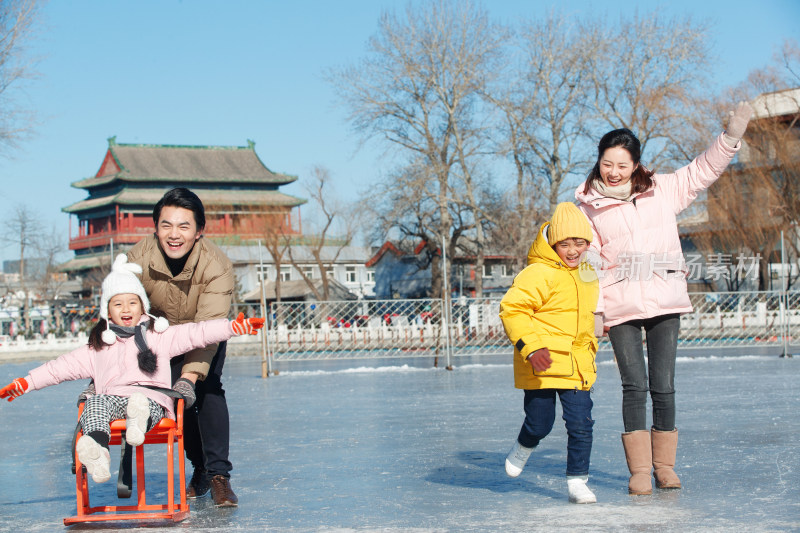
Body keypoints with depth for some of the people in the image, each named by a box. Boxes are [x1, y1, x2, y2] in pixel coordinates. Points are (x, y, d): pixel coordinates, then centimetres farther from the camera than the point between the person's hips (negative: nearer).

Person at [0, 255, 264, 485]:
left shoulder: (160, 336, 19)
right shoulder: (98, 347, 27)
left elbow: (195, 333, 7)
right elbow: (63, 367, 28)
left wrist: (234, 326, -6)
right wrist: (25, 383, 22)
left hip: (152, 399, -1)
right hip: (112, 400, 1)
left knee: (141, 405, -36)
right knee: (95, 402, -32)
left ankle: (139, 422, -71)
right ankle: (97, 454, -56)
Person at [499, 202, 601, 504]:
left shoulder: (588, 276, 13)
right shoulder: (539, 274, -13)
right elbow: (512, 308, -20)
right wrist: (531, 347, -26)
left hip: (577, 365, 6)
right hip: (541, 364, -5)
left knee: (581, 424, -4)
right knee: (540, 424, 2)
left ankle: (577, 481, 8)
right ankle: (522, 448, 36)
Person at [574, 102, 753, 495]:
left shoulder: (662, 189, 9)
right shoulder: (589, 207, 6)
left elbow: (705, 168, 16)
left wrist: (732, 133, 4)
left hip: (665, 302, 1)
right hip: (621, 307, -1)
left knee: (663, 386, 2)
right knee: (634, 385, -8)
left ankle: (665, 466, 14)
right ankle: (639, 470, -1)